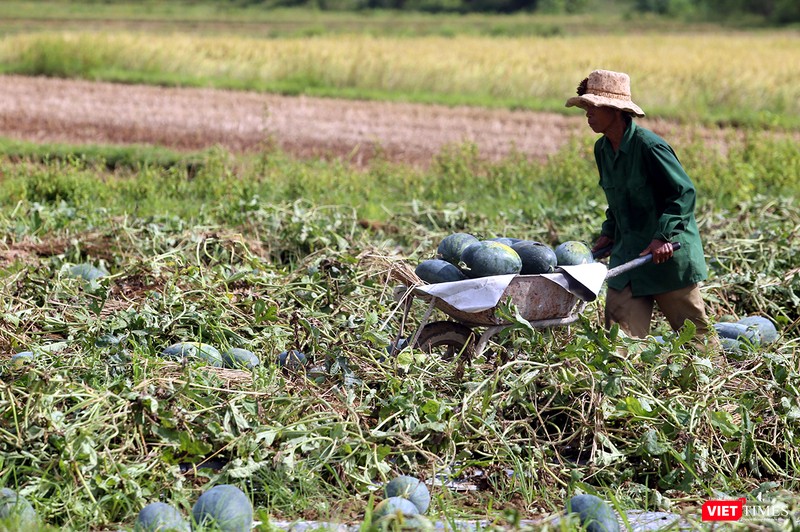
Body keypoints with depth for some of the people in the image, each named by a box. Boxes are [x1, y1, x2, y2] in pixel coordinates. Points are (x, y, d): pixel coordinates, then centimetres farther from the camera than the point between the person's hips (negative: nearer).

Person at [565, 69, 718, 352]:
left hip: (669, 253, -7)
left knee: (693, 330, 7)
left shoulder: (649, 146, -19)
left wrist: (664, 236, -27)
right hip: (627, 254, 7)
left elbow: (685, 192, -19)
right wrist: (609, 232, 8)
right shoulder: (602, 149, 6)